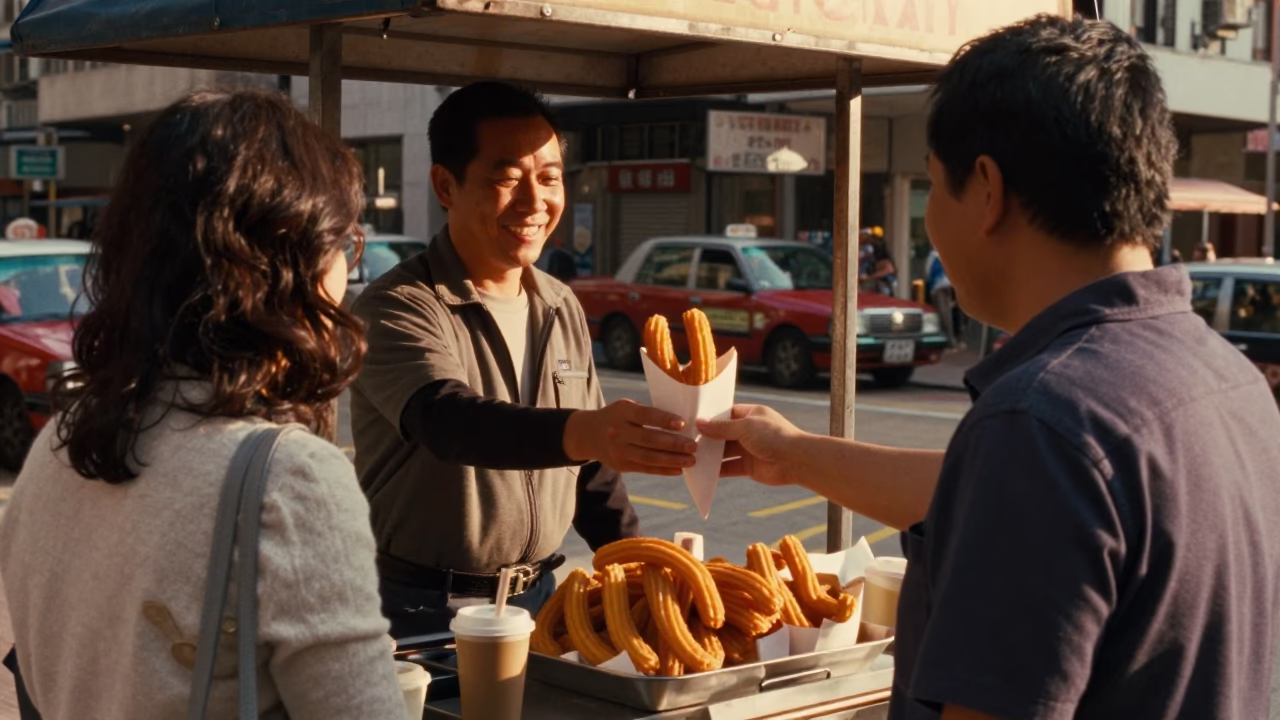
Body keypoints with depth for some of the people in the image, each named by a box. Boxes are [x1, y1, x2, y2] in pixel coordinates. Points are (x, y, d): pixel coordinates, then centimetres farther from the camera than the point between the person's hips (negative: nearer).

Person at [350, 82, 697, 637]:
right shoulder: (397, 308, -13)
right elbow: (447, 420, -33)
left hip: (538, 596, 6)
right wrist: (579, 432, -49)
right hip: (426, 610, -5)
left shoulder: (562, 310, 8)